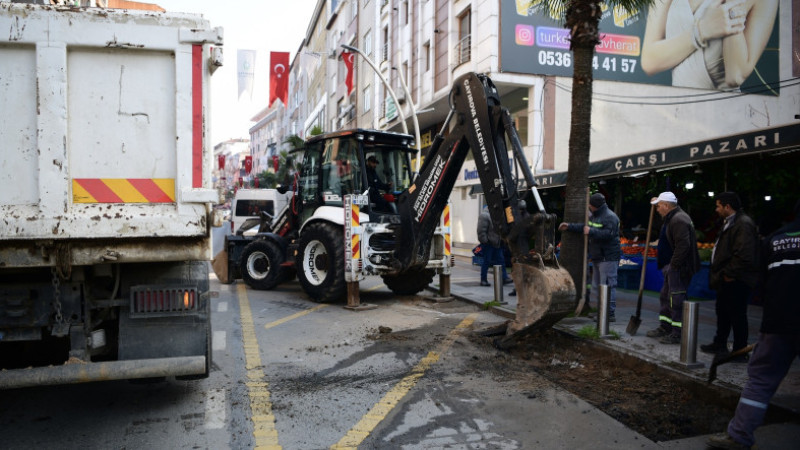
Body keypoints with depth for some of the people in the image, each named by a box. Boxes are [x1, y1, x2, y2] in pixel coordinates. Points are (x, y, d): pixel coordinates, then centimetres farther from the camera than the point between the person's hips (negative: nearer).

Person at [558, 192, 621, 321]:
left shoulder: (610, 217, -14)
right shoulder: (594, 216, 17)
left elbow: (608, 234, -26)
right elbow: (584, 227, 28)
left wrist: (591, 232, -26)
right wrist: (569, 227, 26)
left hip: (608, 258, -11)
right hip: (597, 257, 11)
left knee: (607, 286, -11)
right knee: (596, 286, 14)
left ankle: (611, 314, -7)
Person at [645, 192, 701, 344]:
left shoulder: (678, 220, -20)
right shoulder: (673, 217, 14)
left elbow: (683, 245, -27)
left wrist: (674, 264, -23)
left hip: (679, 267, -11)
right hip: (672, 266, 11)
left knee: (676, 299, -6)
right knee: (666, 297, 18)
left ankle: (677, 334, 0)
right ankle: (665, 328, 29)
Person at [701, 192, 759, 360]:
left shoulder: (743, 224, -20)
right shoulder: (731, 222, 14)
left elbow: (744, 256, -28)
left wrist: (729, 274, -20)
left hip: (737, 281, -11)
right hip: (727, 279, 11)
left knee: (737, 315, -1)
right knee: (722, 311, 20)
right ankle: (720, 344, 34)